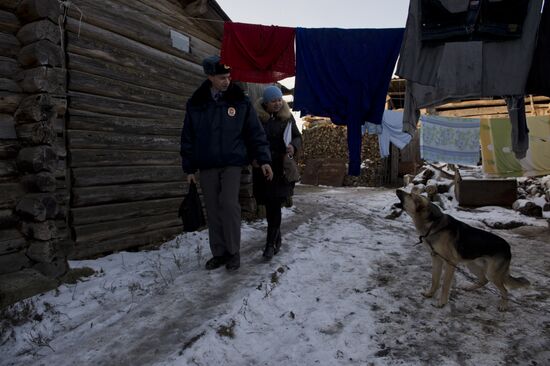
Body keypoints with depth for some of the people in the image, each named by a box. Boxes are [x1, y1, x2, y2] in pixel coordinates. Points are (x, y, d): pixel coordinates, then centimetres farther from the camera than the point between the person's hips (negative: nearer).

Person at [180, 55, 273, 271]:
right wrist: (189, 168, 6)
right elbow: (188, 138, 8)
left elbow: (255, 132, 1)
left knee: (229, 204, -12)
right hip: (206, 166, 2)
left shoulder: (240, 101, 1)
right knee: (213, 210, 5)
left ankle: (233, 252, 5)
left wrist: (264, 160, -5)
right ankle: (219, 253, 18)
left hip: (232, 163, -2)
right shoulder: (195, 104, 5)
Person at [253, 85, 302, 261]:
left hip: (282, 167, 0)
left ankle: (271, 243, -1)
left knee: (274, 205, -7)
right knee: (270, 206, 8)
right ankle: (277, 239, 29)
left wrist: (293, 146, -12)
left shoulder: (287, 117, 5)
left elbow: (298, 137, 11)